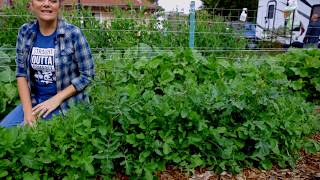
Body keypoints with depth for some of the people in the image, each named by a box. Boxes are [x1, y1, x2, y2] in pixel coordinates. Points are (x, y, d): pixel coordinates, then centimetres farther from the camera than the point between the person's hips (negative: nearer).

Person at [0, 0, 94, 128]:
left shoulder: (73, 34, -14)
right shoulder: (25, 32, 0)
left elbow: (87, 75, -10)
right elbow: (21, 72, 2)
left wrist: (56, 99, -16)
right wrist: (28, 109, -8)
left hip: (66, 103, -4)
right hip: (34, 100, 5)